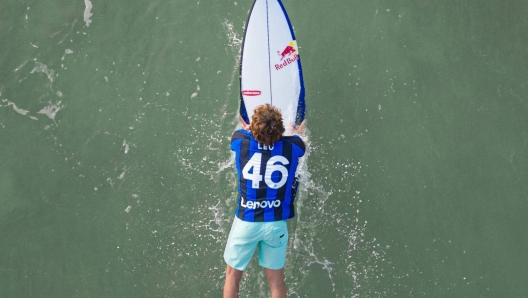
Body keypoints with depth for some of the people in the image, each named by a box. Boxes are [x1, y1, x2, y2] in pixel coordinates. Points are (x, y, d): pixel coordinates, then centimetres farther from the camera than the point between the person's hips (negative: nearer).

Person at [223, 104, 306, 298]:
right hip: (276, 223, 1)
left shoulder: (241, 141, -9)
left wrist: (247, 128, 42)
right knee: (276, 279, 14)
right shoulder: (292, 145, -8)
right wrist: (298, 134, 42)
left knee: (232, 275, 17)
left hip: (246, 221, -1)